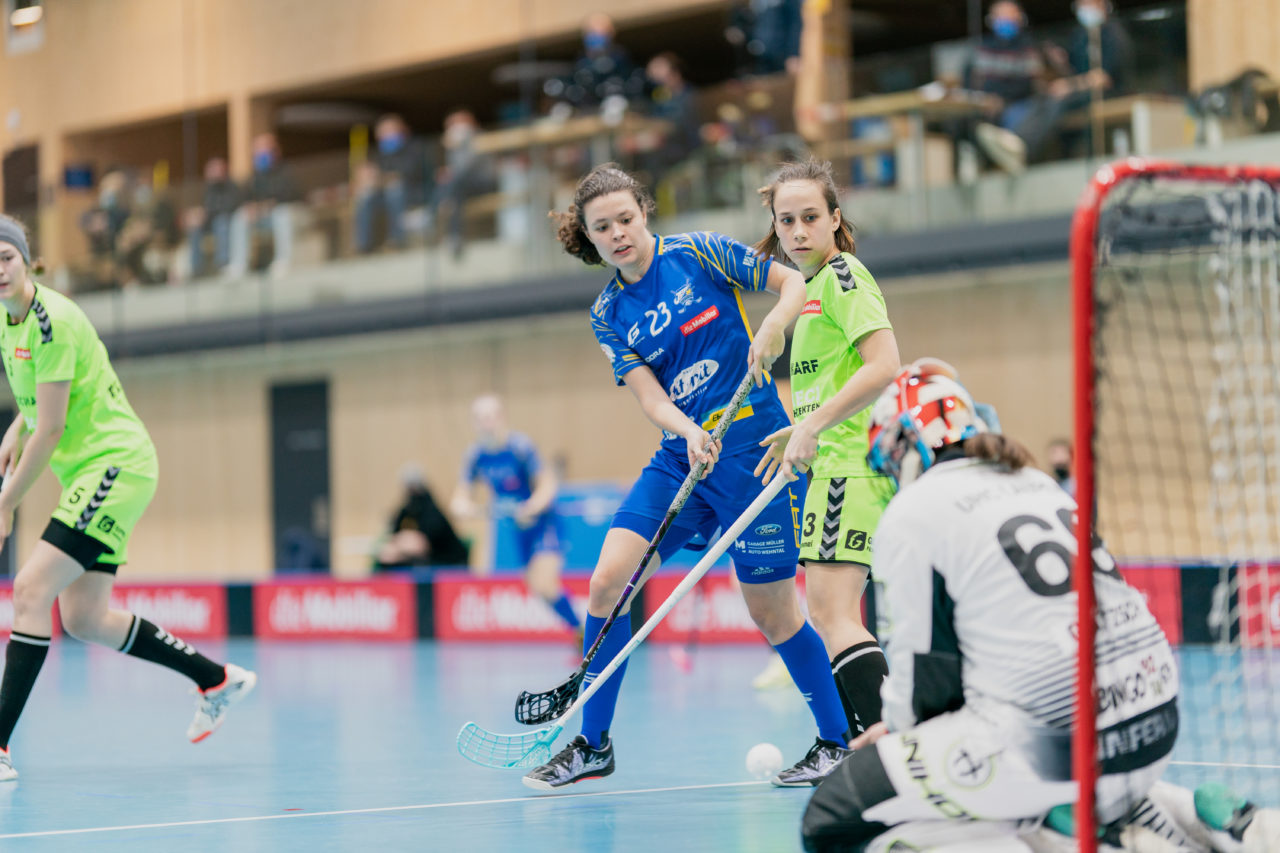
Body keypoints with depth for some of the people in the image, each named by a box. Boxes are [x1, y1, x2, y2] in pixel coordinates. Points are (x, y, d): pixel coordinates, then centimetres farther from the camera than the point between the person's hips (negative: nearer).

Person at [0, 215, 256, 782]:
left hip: (116, 463, -10)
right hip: (89, 474, 10)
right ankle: (217, 680, 26)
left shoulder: (50, 320, -19)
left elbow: (50, 430, -20)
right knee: (84, 621, 10)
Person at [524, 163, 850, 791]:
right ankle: (592, 745, 4)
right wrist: (689, 433, -24)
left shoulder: (699, 253, -4)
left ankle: (838, 741, 18)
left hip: (753, 450, -4)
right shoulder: (608, 314, 6)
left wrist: (772, 327, -24)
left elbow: (795, 283, -2)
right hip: (679, 457, 4)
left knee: (772, 613, -1)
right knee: (607, 581, -9)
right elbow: (649, 393, -3)